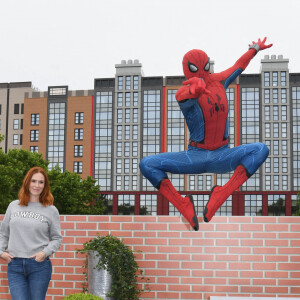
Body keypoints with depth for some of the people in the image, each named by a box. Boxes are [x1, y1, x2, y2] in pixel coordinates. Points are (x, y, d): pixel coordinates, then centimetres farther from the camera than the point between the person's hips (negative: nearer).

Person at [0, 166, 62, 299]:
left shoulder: (51, 210, 3)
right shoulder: (13, 206, 11)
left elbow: (57, 238, 6)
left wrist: (45, 252, -10)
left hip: (39, 265, -1)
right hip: (15, 265, 2)